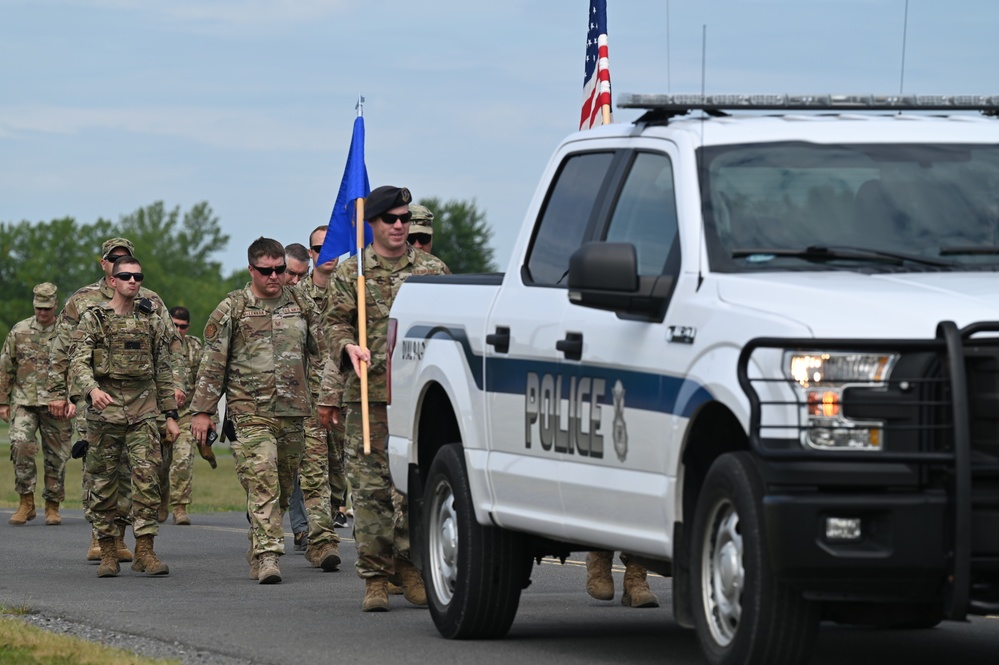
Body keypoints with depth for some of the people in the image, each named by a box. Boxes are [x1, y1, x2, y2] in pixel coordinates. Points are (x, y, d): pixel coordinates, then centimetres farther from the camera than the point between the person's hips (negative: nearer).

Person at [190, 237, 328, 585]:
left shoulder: (300, 306, 12)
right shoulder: (231, 309, 1)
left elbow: (320, 356, 18)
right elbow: (212, 364, 1)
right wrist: (202, 410, -3)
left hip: (293, 412, 4)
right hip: (250, 414, -4)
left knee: (284, 488, 9)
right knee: (262, 484, -15)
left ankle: (257, 551, 24)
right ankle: (267, 556, -20)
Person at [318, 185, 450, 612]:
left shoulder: (432, 270, 11)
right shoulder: (351, 272, 8)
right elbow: (338, 323, 8)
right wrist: (348, 346, -11)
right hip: (368, 394, -1)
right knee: (369, 487, -3)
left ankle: (409, 567, 14)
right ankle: (375, 578, 2)